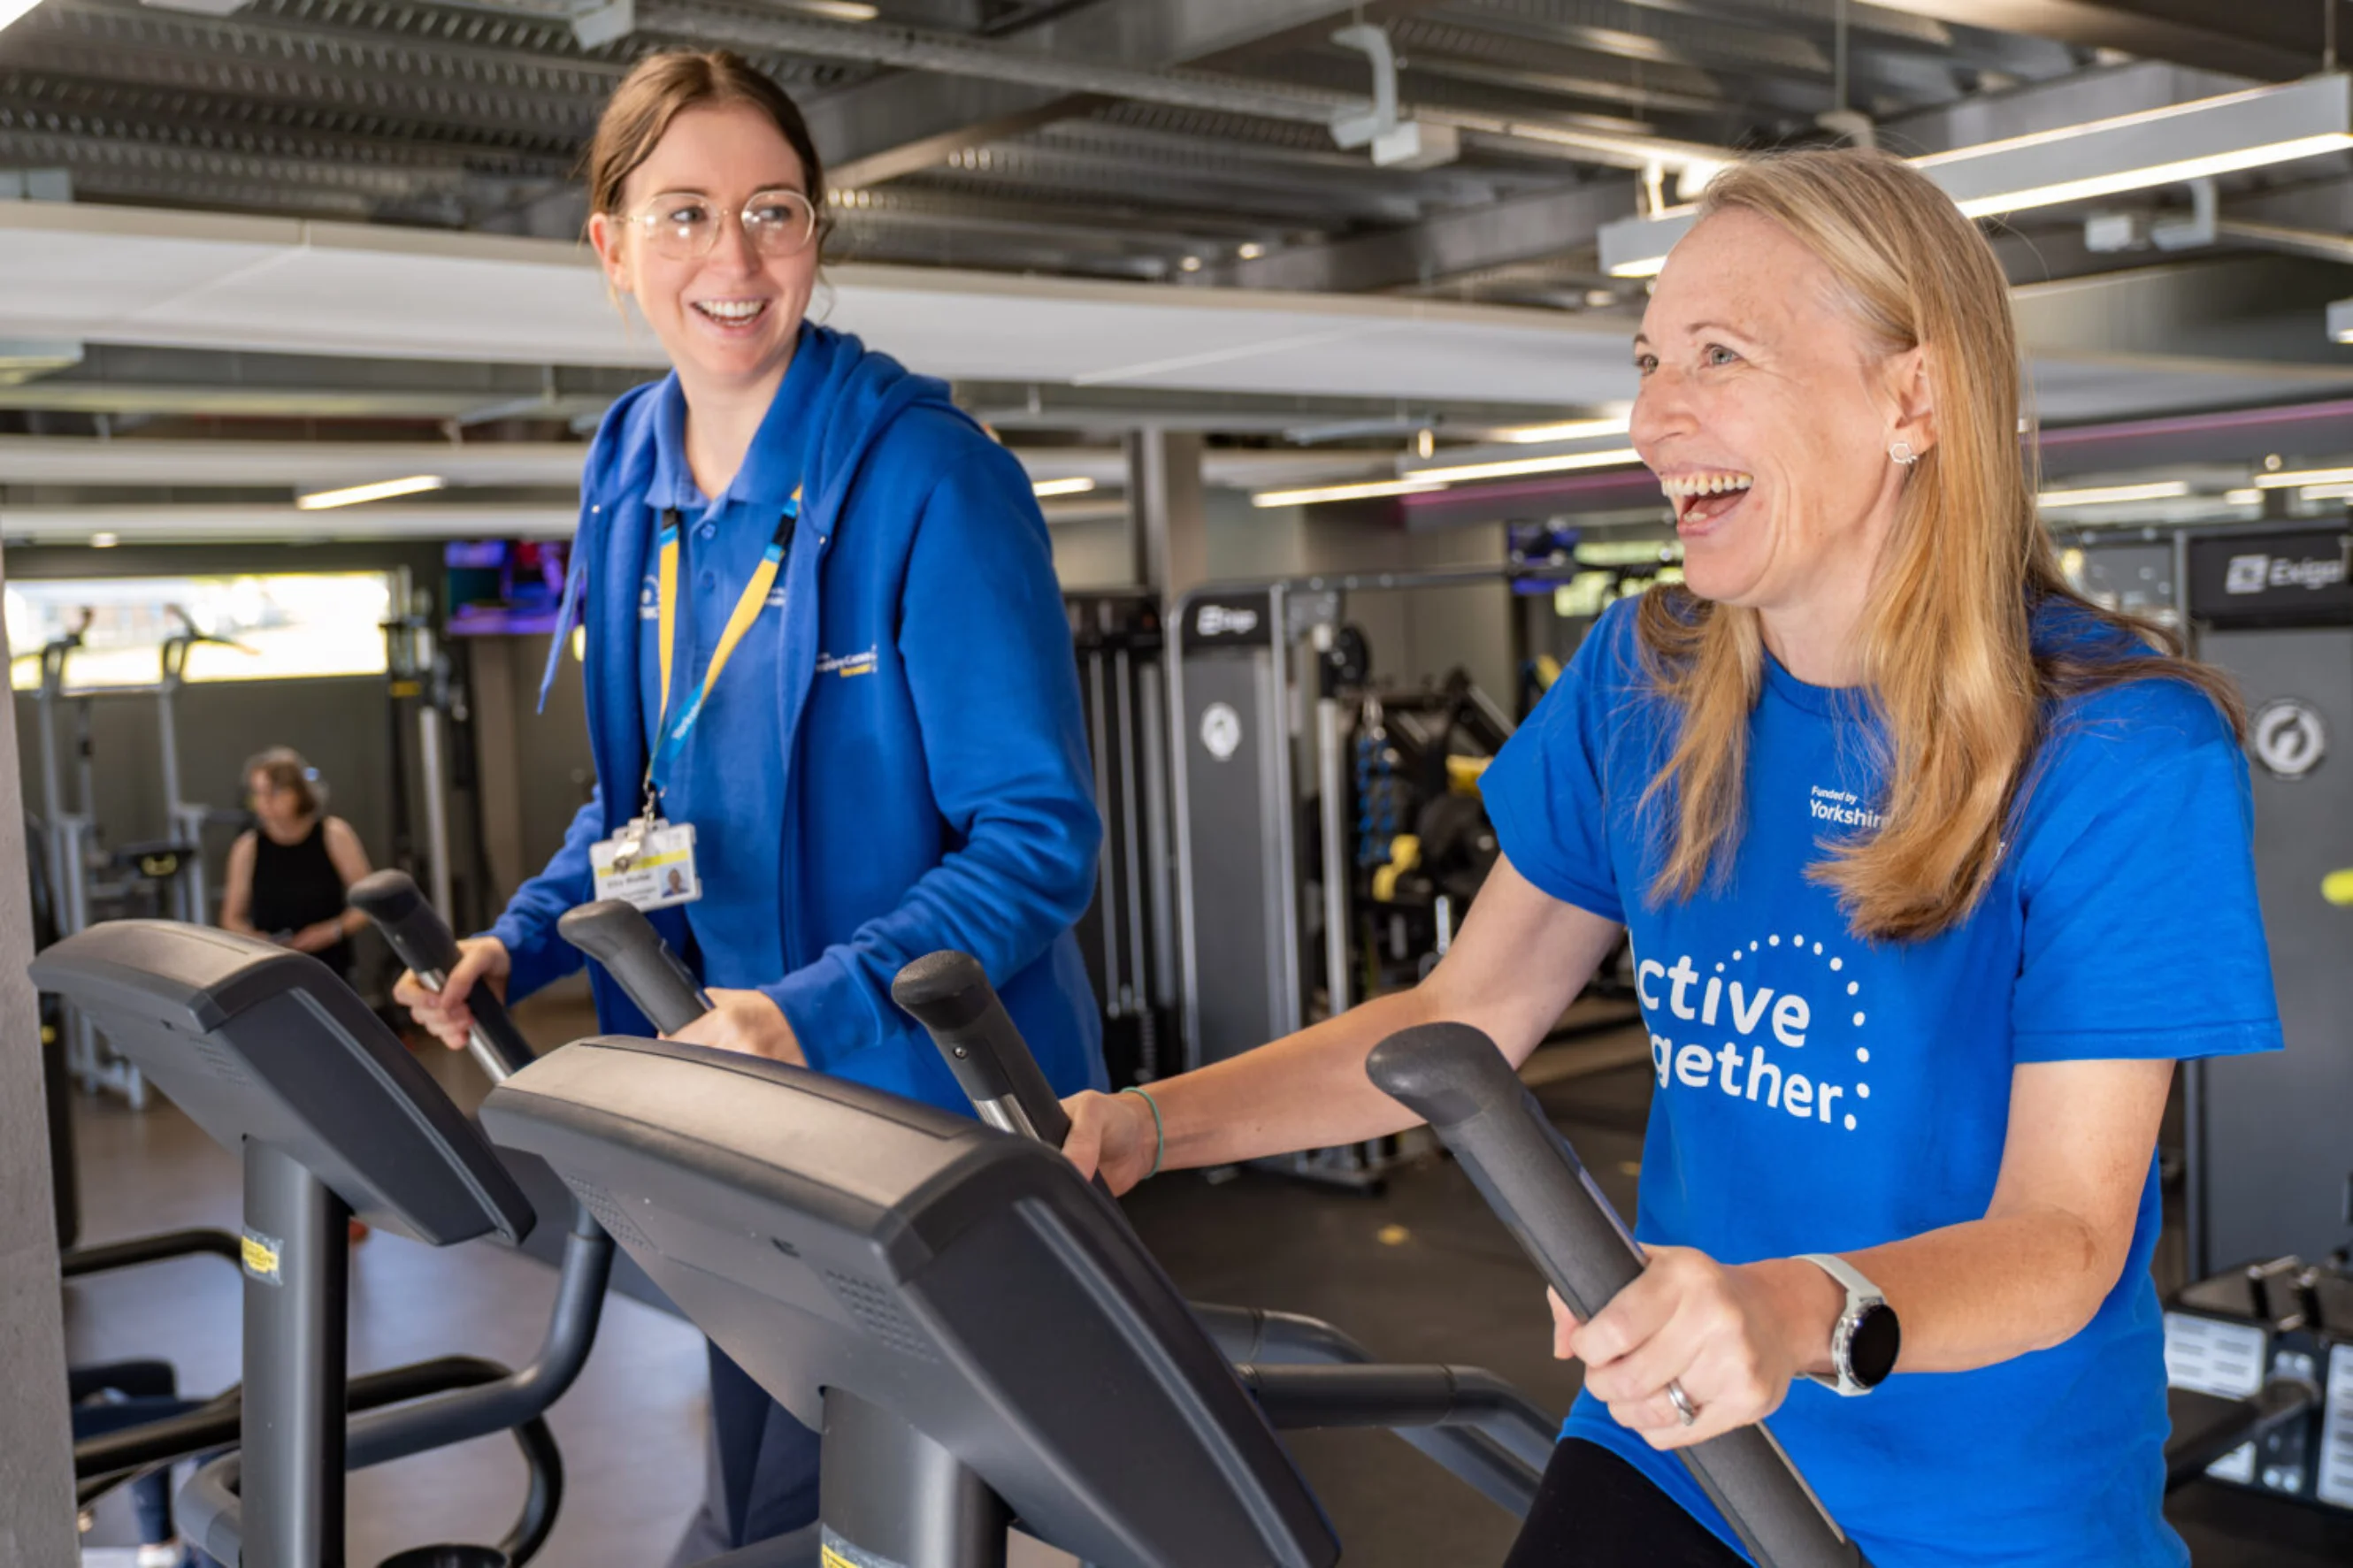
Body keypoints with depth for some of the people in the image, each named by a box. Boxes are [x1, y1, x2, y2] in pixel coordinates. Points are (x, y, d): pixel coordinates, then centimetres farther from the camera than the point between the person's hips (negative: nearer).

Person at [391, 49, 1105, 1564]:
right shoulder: (631, 477, 3)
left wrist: (815, 1008, -31)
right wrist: (521, 943, 1)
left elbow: (1037, 837, -20)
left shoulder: (930, 477, -18)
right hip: (744, 1098, 7)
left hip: (941, 1102, -6)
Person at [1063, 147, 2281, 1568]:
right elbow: (1460, 1019, 2)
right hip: (1667, 1449, 3)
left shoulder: (2123, 750, -17)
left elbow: (2065, 1234, -19)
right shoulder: (1643, 682, -3)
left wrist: (1805, 1318, -40)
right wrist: (1152, 1127, -10)